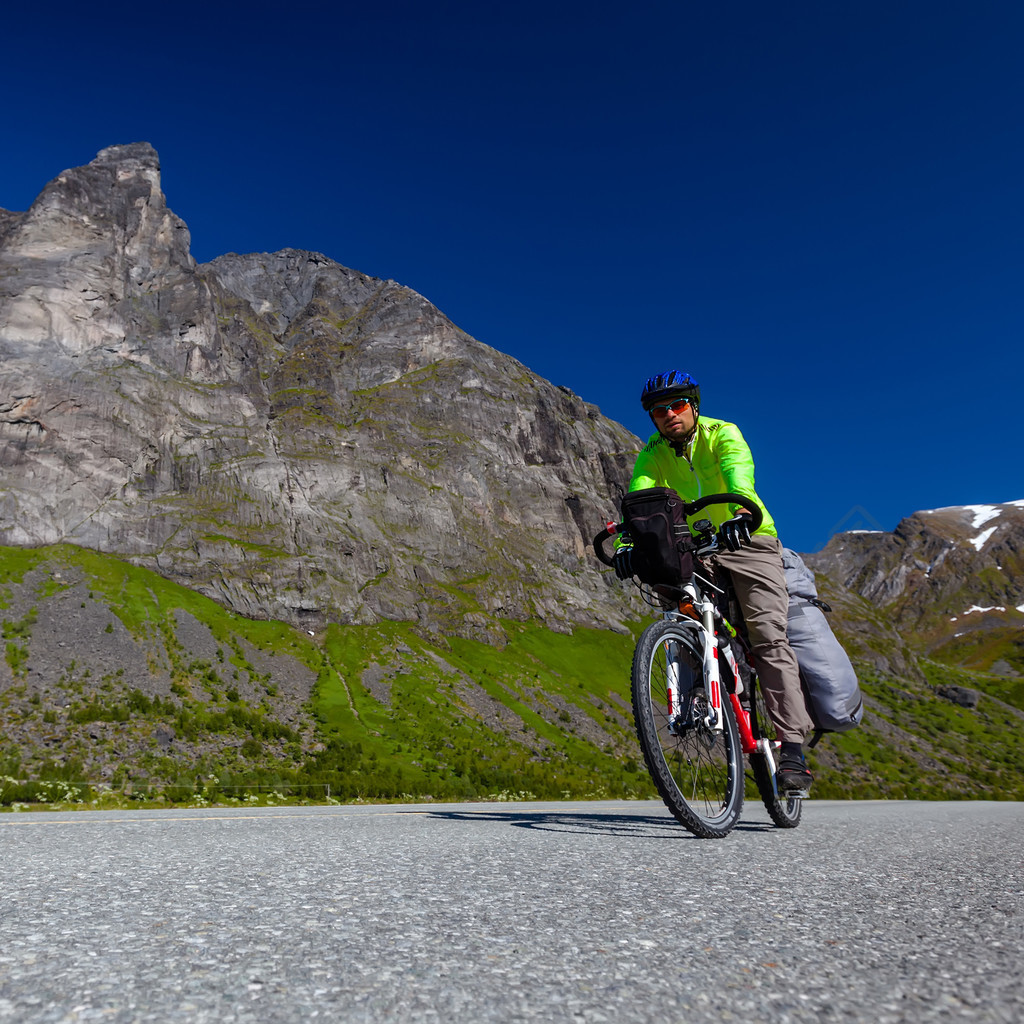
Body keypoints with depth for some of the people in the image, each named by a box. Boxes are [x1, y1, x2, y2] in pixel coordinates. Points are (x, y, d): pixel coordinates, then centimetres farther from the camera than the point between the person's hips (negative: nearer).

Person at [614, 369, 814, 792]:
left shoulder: (722, 434, -13)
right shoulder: (653, 453, -3)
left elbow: (739, 474, -34)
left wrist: (742, 512, -56)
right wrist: (626, 543, -39)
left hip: (748, 540, -4)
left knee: (769, 637, -15)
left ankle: (792, 747, -13)